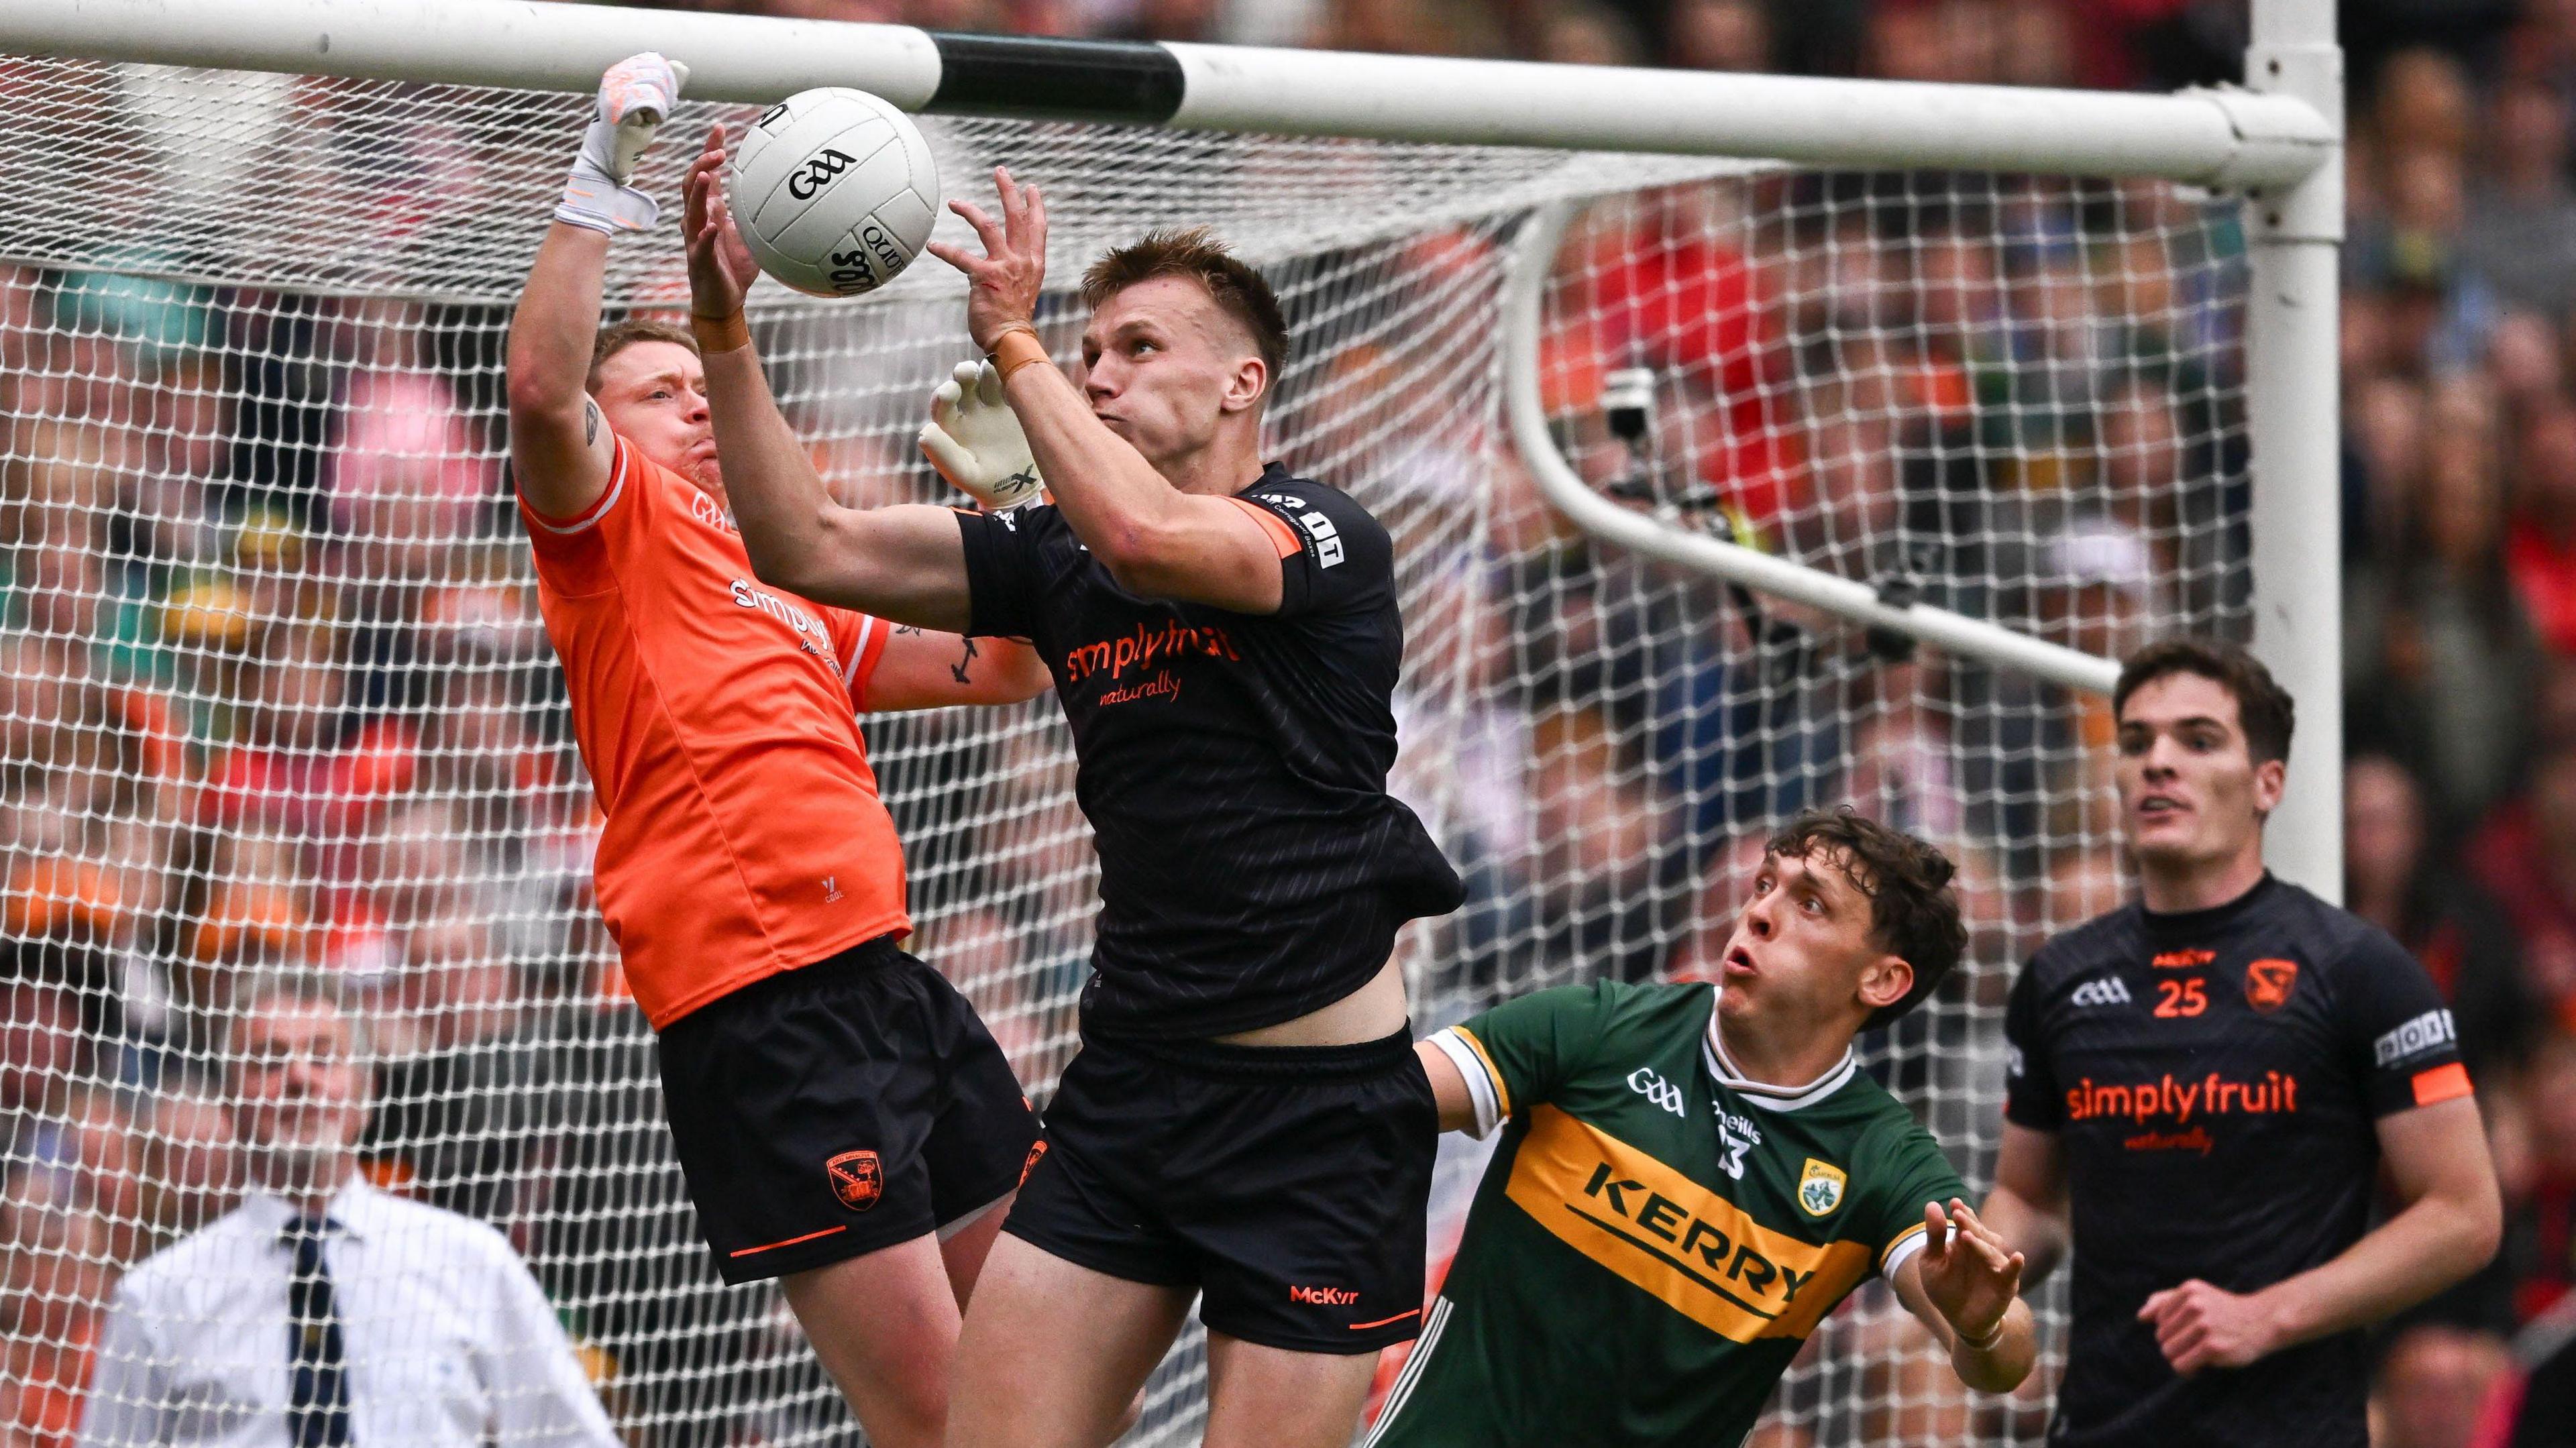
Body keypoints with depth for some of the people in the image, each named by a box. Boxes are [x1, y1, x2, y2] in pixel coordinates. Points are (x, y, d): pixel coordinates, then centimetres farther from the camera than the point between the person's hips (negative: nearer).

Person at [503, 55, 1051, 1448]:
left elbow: (1003, 668, 32)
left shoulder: (792, 595, 26)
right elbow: (541, 387, -17)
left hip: (886, 970, 9)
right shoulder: (613, 525, 4)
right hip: (762, 1006, -9)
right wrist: (602, 174, -18)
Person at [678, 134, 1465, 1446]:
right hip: (1128, 1080, 6)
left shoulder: (1328, 539, -8)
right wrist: (725, 324, -7)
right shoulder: (1056, 560, 8)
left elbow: (1142, 534, -29)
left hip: (1316, 1106, -5)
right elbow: (808, 546, 3)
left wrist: (1012, 340, -19)